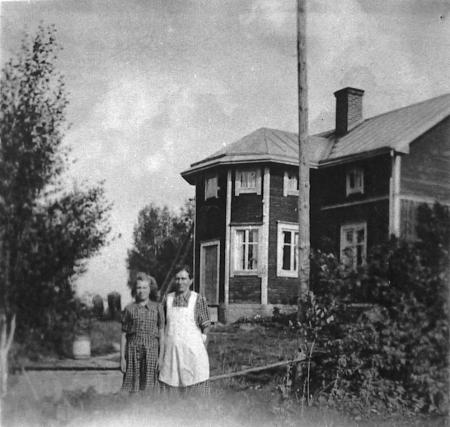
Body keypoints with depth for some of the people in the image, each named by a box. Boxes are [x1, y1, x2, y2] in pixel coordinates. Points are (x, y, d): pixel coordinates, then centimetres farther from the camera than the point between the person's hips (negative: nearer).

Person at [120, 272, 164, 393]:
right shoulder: (129, 309, 6)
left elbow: (161, 334, 6)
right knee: (133, 388, -2)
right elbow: (124, 335, 8)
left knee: (149, 388, -1)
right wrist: (122, 358, 3)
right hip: (133, 350, 0)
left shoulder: (157, 307, 6)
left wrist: (161, 357, 0)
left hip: (151, 351, 0)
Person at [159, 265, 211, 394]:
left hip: (192, 351, -3)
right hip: (170, 351, 3)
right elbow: (163, 325, 13)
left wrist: (202, 350, -3)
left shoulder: (198, 300, -2)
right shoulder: (168, 299, 8)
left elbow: (206, 326, 0)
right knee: (171, 387, 3)